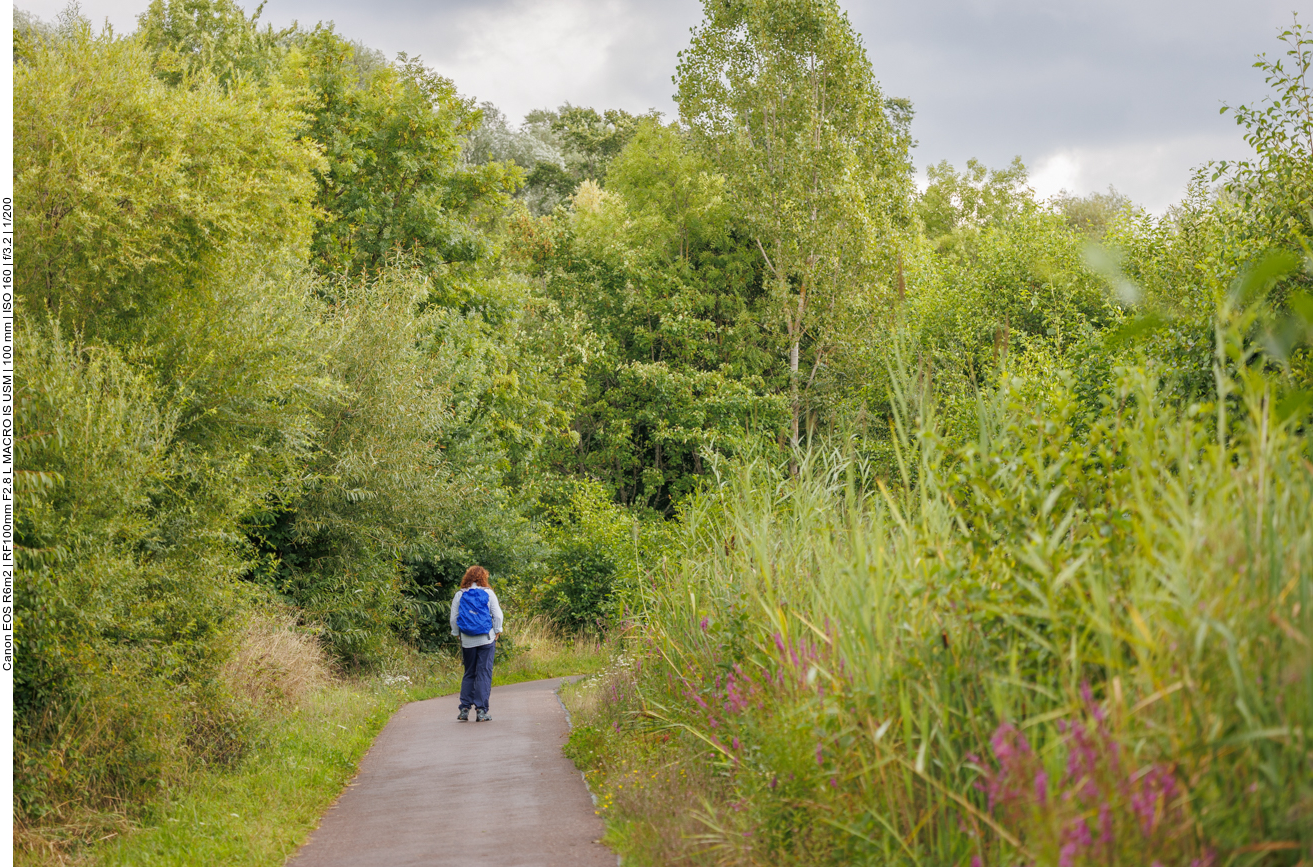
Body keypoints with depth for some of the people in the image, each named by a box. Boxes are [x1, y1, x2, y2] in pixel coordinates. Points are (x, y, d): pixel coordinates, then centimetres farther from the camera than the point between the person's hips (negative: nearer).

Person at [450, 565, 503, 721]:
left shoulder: (459, 595, 3)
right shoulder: (488, 593, -1)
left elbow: (453, 618, 4)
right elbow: (497, 615, -2)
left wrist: (457, 634, 14)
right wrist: (496, 633, 8)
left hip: (467, 641, 2)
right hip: (486, 639, -2)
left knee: (469, 674, 13)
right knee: (484, 674, 0)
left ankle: (464, 709, 6)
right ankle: (481, 711, -4)